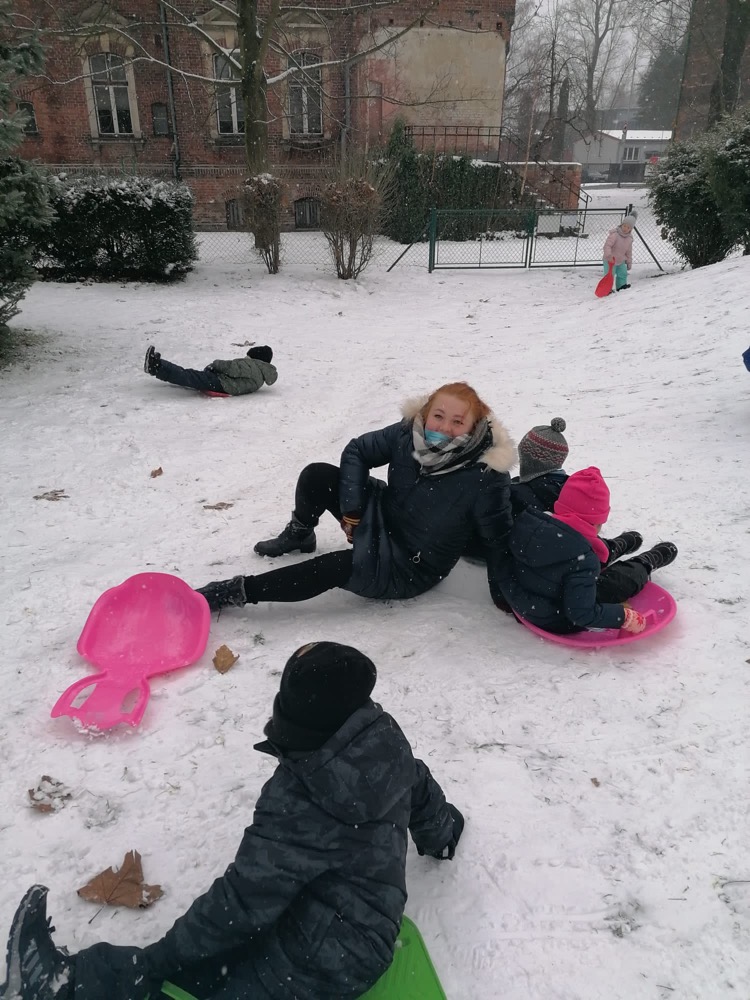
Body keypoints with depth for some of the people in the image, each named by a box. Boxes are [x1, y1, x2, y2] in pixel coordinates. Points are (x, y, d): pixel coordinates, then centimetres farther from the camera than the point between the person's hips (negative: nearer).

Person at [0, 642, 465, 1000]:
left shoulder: (298, 800, -27)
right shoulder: (386, 740, -5)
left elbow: (247, 898, -19)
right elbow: (421, 789, 16)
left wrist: (165, 954, -3)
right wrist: (441, 833, 38)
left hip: (321, 962, -8)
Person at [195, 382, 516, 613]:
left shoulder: (486, 475, -28)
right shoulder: (408, 433, -15)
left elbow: (498, 537, -19)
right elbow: (357, 450, -3)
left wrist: (503, 594, -17)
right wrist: (351, 510, -10)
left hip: (412, 568, -5)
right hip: (382, 518, 5)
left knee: (339, 567, -29)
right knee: (316, 475, -10)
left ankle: (238, 591, -17)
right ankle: (298, 535, 20)